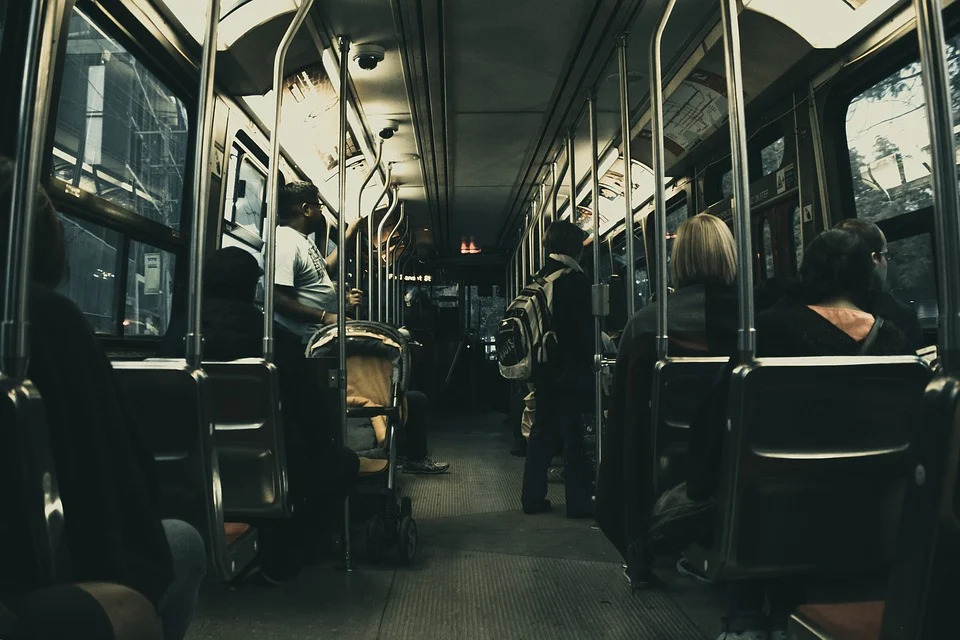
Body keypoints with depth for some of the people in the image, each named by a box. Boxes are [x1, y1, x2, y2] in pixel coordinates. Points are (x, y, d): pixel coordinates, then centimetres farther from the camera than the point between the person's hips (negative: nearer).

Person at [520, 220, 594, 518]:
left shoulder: (538, 278, 8)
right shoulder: (575, 278, -12)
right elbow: (584, 327, -14)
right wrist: (589, 360, -5)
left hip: (543, 368, 7)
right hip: (571, 369, -7)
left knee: (542, 432, 13)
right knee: (573, 434, 1)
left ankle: (533, 496, 20)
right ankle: (578, 501, 8)